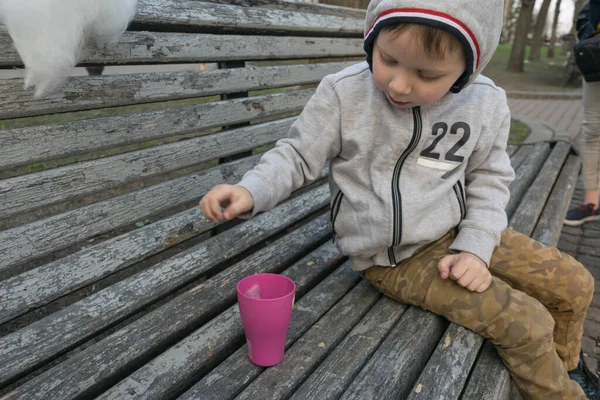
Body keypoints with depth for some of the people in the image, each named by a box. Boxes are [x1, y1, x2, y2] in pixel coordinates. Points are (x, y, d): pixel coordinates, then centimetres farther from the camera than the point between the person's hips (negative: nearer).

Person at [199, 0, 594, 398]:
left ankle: (563, 366, 43)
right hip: (393, 258, -5)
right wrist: (251, 191, -26)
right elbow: (298, 156, -8)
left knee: (574, 284, 12)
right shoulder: (343, 95, -17)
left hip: (457, 234, 5)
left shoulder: (486, 104, -7)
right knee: (524, 323, -11)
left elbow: (489, 179, 3)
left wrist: (475, 248, -9)